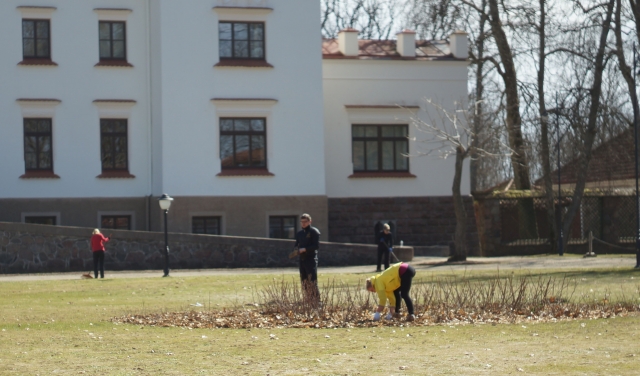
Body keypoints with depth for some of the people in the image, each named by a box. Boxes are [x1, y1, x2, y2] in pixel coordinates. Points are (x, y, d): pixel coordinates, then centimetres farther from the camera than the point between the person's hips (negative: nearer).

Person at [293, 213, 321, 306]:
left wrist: (305, 249, -18)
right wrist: (296, 249, 1)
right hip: (302, 259, 7)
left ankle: (316, 302, -11)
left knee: (312, 281, -12)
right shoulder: (299, 233, 18)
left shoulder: (314, 232, -4)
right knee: (304, 281, 9)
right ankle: (308, 301, 16)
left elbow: (316, 245, -11)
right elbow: (296, 245, 25)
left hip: (311, 259, -7)